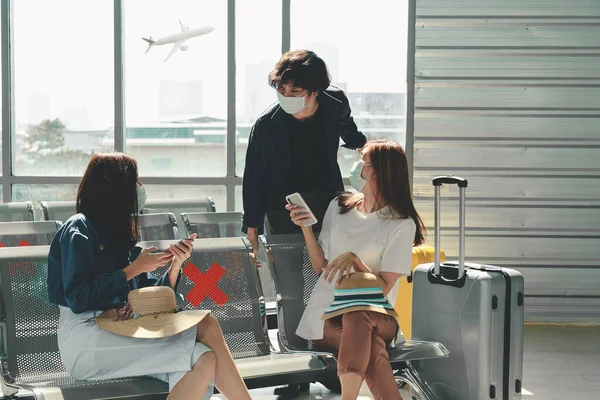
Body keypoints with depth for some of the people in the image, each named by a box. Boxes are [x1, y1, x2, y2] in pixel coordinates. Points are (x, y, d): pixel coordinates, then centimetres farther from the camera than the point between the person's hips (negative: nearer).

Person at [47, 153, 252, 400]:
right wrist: (134, 269, -8)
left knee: (205, 361, -24)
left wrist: (175, 264, 1)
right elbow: (77, 299, -13)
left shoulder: (121, 235, 23)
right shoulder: (78, 230, 1)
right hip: (87, 338, -6)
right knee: (202, 358, -25)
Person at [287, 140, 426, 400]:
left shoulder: (402, 225, -4)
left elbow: (382, 288, -8)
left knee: (357, 314, -40)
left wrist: (353, 259, -22)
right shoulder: (339, 207, 9)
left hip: (376, 317, -2)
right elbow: (320, 267, 9)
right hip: (326, 316, 2)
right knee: (370, 345, -33)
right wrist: (306, 228, -3)